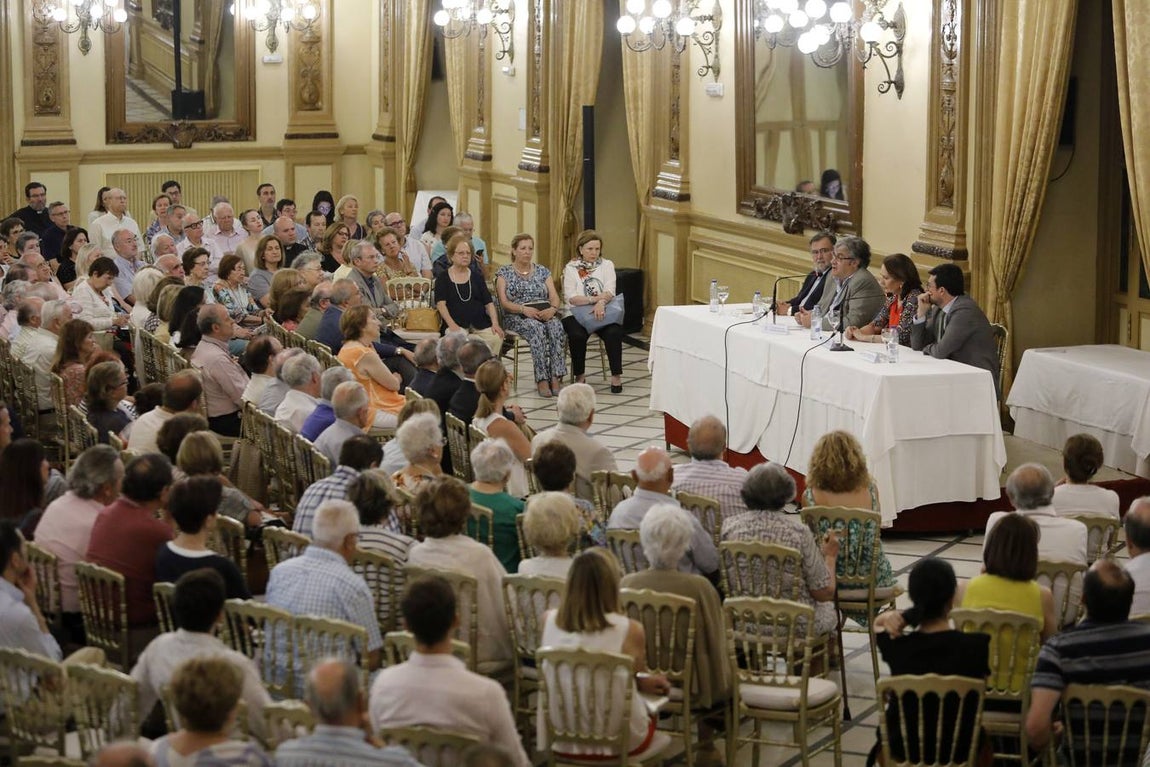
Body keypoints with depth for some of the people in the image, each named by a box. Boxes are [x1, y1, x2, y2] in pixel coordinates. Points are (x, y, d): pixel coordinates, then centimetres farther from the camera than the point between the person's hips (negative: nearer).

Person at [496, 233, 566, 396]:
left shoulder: (543, 271, 18)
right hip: (516, 317, -3)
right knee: (536, 327, -37)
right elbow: (504, 302, -2)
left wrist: (552, 309, -15)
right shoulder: (504, 273, 9)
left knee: (556, 326, -33)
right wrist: (524, 309, -20)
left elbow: (555, 298, 9)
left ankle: (556, 377, -41)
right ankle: (542, 379, -42)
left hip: (544, 314, 3)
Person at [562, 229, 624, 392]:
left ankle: (616, 375, -19)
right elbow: (571, 298, -6)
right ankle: (579, 377, -13)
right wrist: (597, 298, -17)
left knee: (614, 332, -29)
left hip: (602, 312, 2)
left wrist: (601, 302, -26)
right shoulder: (571, 268, 5)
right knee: (577, 335, -32)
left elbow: (610, 292, -4)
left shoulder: (606, 265, 11)